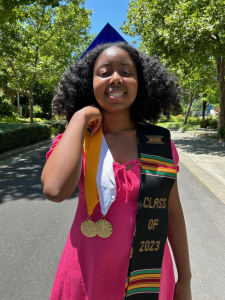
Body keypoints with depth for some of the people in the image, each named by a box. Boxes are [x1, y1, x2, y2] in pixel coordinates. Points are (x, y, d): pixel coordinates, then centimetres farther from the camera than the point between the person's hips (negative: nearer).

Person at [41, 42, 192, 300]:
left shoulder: (159, 143, -7)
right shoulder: (75, 141, -11)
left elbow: (172, 212, -1)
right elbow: (55, 190, -32)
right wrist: (80, 117, -21)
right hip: (87, 274, 0)